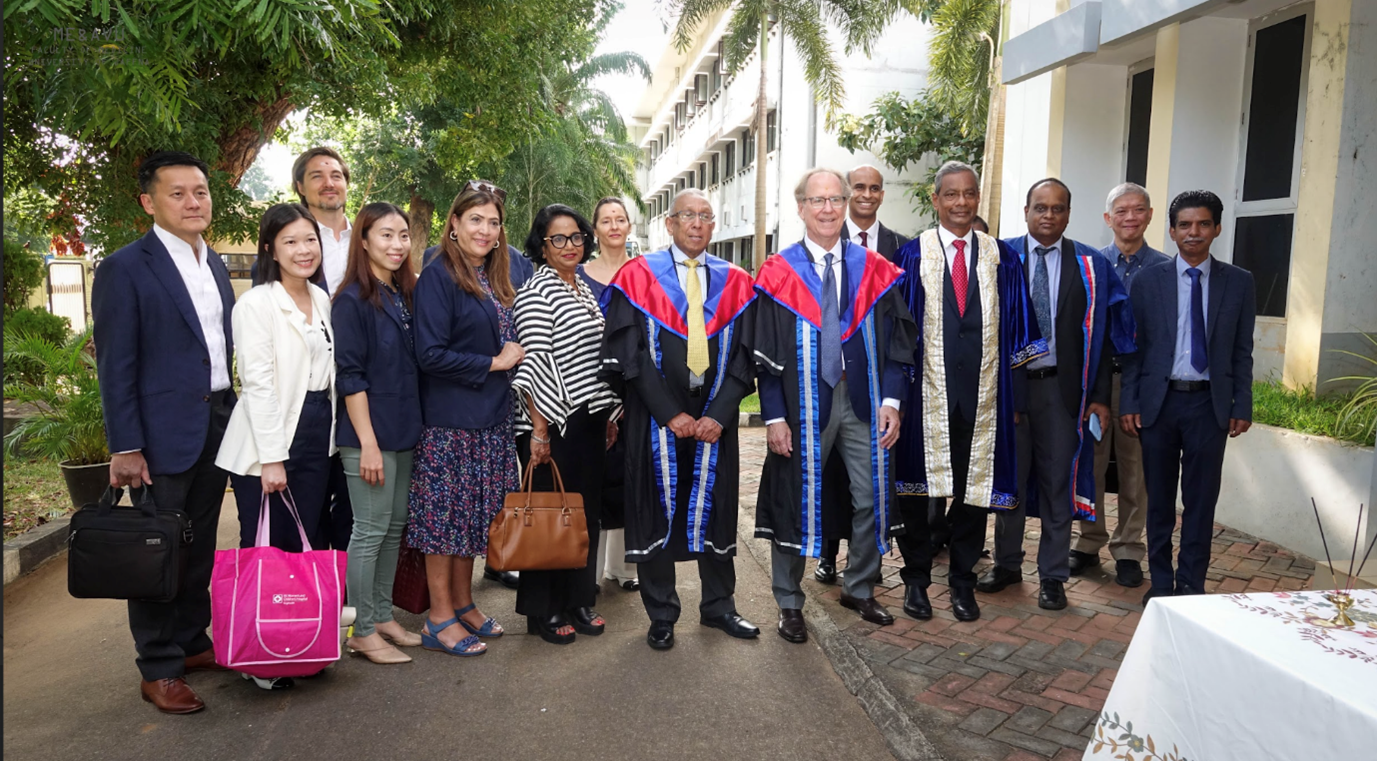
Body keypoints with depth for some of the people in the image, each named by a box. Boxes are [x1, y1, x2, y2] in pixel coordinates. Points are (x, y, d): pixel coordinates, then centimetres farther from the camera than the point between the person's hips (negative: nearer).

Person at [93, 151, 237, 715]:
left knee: (199, 547, 15)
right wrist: (125, 448, -13)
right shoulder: (125, 269, -9)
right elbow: (116, 367, -11)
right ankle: (158, 669, 16)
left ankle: (192, 643, 29)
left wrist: (232, 417, 11)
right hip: (165, 431, -6)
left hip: (218, 426, 6)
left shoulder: (215, 264, 12)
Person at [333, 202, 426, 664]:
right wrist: (367, 442, -18)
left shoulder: (404, 295, 11)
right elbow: (349, 376, -15)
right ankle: (363, 631, 12)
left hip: (403, 431, 7)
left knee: (395, 526, 13)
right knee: (371, 530, 0)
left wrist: (411, 427, 11)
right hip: (369, 434, -7)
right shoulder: (352, 300, -11)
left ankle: (382, 617, 26)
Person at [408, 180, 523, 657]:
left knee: (474, 515, 14)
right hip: (449, 421, -8)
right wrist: (494, 362, -13)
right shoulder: (438, 278, -11)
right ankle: (440, 618, 13)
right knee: (445, 515, 1)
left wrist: (513, 356, 5)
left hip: (490, 419, 8)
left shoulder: (495, 281, 13)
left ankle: (463, 604, 27)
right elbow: (430, 354, -18)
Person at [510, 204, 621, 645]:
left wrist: (610, 415, 16)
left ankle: (579, 600, 27)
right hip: (555, 422, -8)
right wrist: (539, 430, -18)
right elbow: (534, 364, -15)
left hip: (591, 419, 8)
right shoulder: (536, 293, -9)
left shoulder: (585, 289, 15)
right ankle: (544, 611, 16)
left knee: (588, 511, 13)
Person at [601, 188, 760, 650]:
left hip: (714, 418, 2)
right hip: (655, 418, -2)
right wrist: (671, 413, -13)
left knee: (714, 508, 11)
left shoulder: (735, 283, 6)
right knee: (657, 511, 6)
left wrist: (719, 414, -11)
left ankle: (718, 605, 28)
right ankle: (661, 615, 20)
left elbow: (743, 355, 2)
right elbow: (628, 354, -8)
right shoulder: (639, 276, -1)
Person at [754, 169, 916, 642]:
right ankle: (789, 604, 22)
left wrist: (891, 400, -6)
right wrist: (774, 416, -10)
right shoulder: (778, 274, -2)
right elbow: (766, 353, -4)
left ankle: (859, 590, 31)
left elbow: (896, 341, 4)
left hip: (863, 403, 3)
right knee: (796, 500, 6)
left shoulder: (874, 271, 4)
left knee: (870, 500, 9)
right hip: (803, 405, -2)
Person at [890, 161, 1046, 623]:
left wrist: (1014, 390, 1)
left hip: (981, 392, 2)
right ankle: (916, 579, 23)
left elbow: (1014, 325, 7)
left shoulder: (1000, 257, 6)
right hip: (927, 390, -2)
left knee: (974, 484, 9)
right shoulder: (913, 254, 0)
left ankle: (962, 582, 25)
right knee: (917, 486, 6)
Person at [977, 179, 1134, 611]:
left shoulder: (1091, 267, 2)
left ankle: (1053, 575, 18)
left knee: (1058, 479, 6)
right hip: (1008, 382, 0)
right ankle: (1007, 563, 28)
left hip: (1062, 387, 0)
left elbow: (1101, 335, 2)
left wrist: (1100, 396, -3)